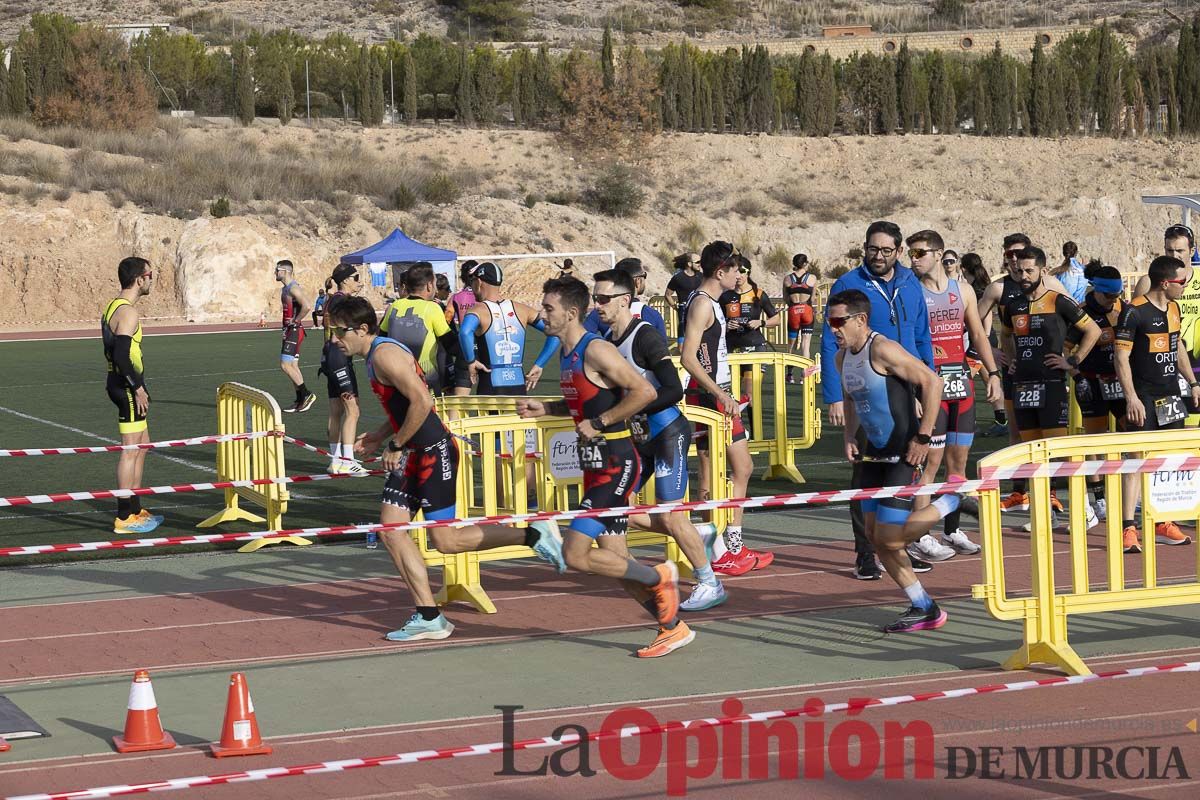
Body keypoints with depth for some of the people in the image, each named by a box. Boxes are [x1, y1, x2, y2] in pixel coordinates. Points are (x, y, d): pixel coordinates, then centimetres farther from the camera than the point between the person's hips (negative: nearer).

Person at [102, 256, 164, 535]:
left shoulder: (113, 307, 13)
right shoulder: (128, 312, -18)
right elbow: (121, 355, -27)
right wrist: (137, 387, -21)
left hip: (119, 382, 10)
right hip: (127, 386, -10)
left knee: (142, 445, 18)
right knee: (131, 450, -6)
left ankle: (135, 510, 24)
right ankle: (124, 518, -3)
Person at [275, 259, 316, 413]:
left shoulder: (293, 288, -16)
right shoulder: (285, 289, 16)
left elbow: (306, 305, -29)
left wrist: (295, 320, -19)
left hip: (295, 330, -10)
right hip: (289, 331, 10)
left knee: (285, 364, -13)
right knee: (293, 365, 10)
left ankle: (307, 394, -11)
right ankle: (300, 401, 12)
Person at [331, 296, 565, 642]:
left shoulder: (385, 354, -17)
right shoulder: (375, 356, 15)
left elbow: (422, 402, -26)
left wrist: (397, 445, -17)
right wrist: (378, 437, 14)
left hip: (434, 452, -10)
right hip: (412, 455, 10)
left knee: (445, 540, -7)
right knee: (391, 530, 3)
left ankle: (534, 537, 5)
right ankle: (429, 618, 5)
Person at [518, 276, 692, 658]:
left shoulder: (596, 351, -16)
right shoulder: (567, 354, 13)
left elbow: (644, 392, -22)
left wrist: (600, 423, -19)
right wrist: (545, 408, 14)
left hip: (616, 463, -10)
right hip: (596, 463, 10)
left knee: (575, 555, -14)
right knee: (614, 560, 10)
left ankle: (658, 577, 2)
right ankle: (673, 628, 19)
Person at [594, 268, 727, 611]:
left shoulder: (645, 336, -17)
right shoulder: (609, 339, 8)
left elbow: (674, 390, -25)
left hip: (668, 433, -9)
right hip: (639, 438, 9)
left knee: (669, 516, -9)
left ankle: (710, 584, 8)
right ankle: (699, 537, 19)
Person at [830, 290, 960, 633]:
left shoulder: (883, 350, -19)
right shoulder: (843, 357, 8)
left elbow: (932, 382, -22)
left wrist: (923, 437, -22)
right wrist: (849, 435, 8)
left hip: (903, 454, -9)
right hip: (874, 453, 9)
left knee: (890, 539, -11)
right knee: (875, 535, 6)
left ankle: (951, 502, 10)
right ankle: (924, 609, 15)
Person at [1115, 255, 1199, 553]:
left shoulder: (1174, 308, 10)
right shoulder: (1134, 312, -15)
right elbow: (1122, 356, -15)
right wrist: (1131, 397, -21)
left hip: (1171, 394, 8)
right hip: (1144, 397, -8)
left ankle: (1162, 523, 18)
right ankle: (1128, 528, -12)